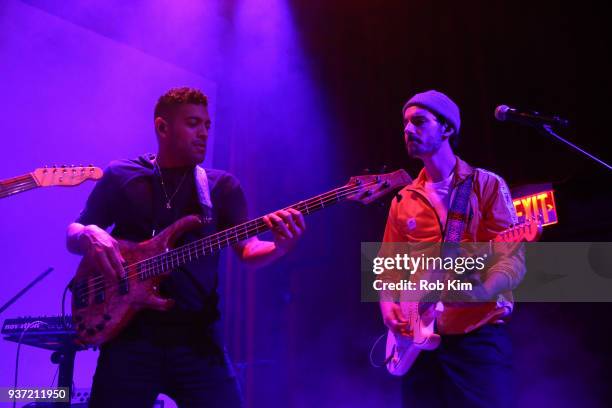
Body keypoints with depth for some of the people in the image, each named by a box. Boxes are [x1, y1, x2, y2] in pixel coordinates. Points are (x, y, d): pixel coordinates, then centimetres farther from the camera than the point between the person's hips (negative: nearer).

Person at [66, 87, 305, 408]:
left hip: (197, 338, 1)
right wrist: (89, 236, -13)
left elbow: (247, 250, 2)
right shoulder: (120, 176, 9)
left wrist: (279, 246, -20)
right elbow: (73, 233, 12)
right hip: (131, 335, 0)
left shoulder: (223, 186, 10)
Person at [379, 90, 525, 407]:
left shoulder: (487, 185, 1)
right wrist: (388, 304, -4)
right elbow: (389, 265, 16)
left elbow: (513, 260, -7)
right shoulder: (403, 200, 15)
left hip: (479, 336, -4)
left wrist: (480, 289, -27)